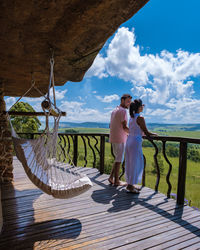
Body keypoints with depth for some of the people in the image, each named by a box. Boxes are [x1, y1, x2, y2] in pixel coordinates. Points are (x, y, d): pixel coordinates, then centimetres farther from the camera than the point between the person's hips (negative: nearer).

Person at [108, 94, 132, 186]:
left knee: (118, 158, 18)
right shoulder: (123, 111, -14)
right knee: (119, 160, 1)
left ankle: (111, 177, 19)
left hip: (113, 138, 9)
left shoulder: (114, 110, 15)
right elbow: (124, 127, -19)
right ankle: (116, 181, 11)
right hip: (120, 139, -9)